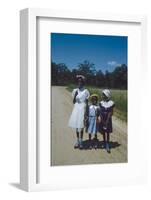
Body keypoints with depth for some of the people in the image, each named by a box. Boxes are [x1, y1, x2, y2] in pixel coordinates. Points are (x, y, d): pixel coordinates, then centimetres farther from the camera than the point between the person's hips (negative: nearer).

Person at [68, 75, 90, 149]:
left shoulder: (85, 91, -2)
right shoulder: (75, 90, 6)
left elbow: (87, 102, 0)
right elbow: (73, 102, 7)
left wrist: (86, 112, -7)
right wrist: (75, 95, -11)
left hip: (83, 109, -3)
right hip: (76, 109, 3)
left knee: (81, 126, -3)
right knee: (76, 126, 7)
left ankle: (81, 142, 6)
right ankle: (77, 141, 17)